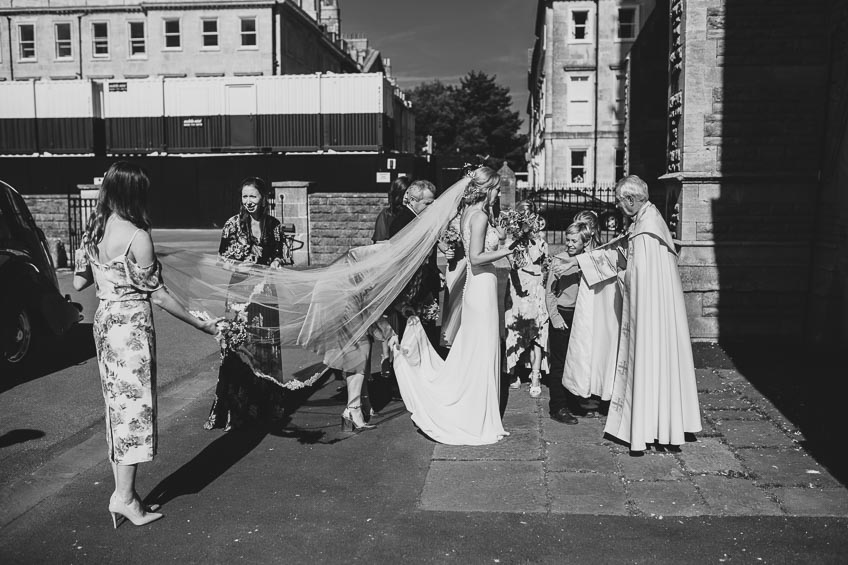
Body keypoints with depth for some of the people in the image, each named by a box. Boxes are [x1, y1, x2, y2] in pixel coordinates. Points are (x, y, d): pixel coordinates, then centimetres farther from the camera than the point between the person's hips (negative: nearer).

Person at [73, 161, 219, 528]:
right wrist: (201, 324, -8)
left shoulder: (93, 230, 5)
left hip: (104, 320, 7)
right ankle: (124, 497, 6)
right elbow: (156, 294, -14)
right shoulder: (136, 237, -16)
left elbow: (79, 282, 11)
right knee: (134, 405, 1)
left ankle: (122, 491, 21)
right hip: (131, 324, -7)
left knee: (117, 406, 13)